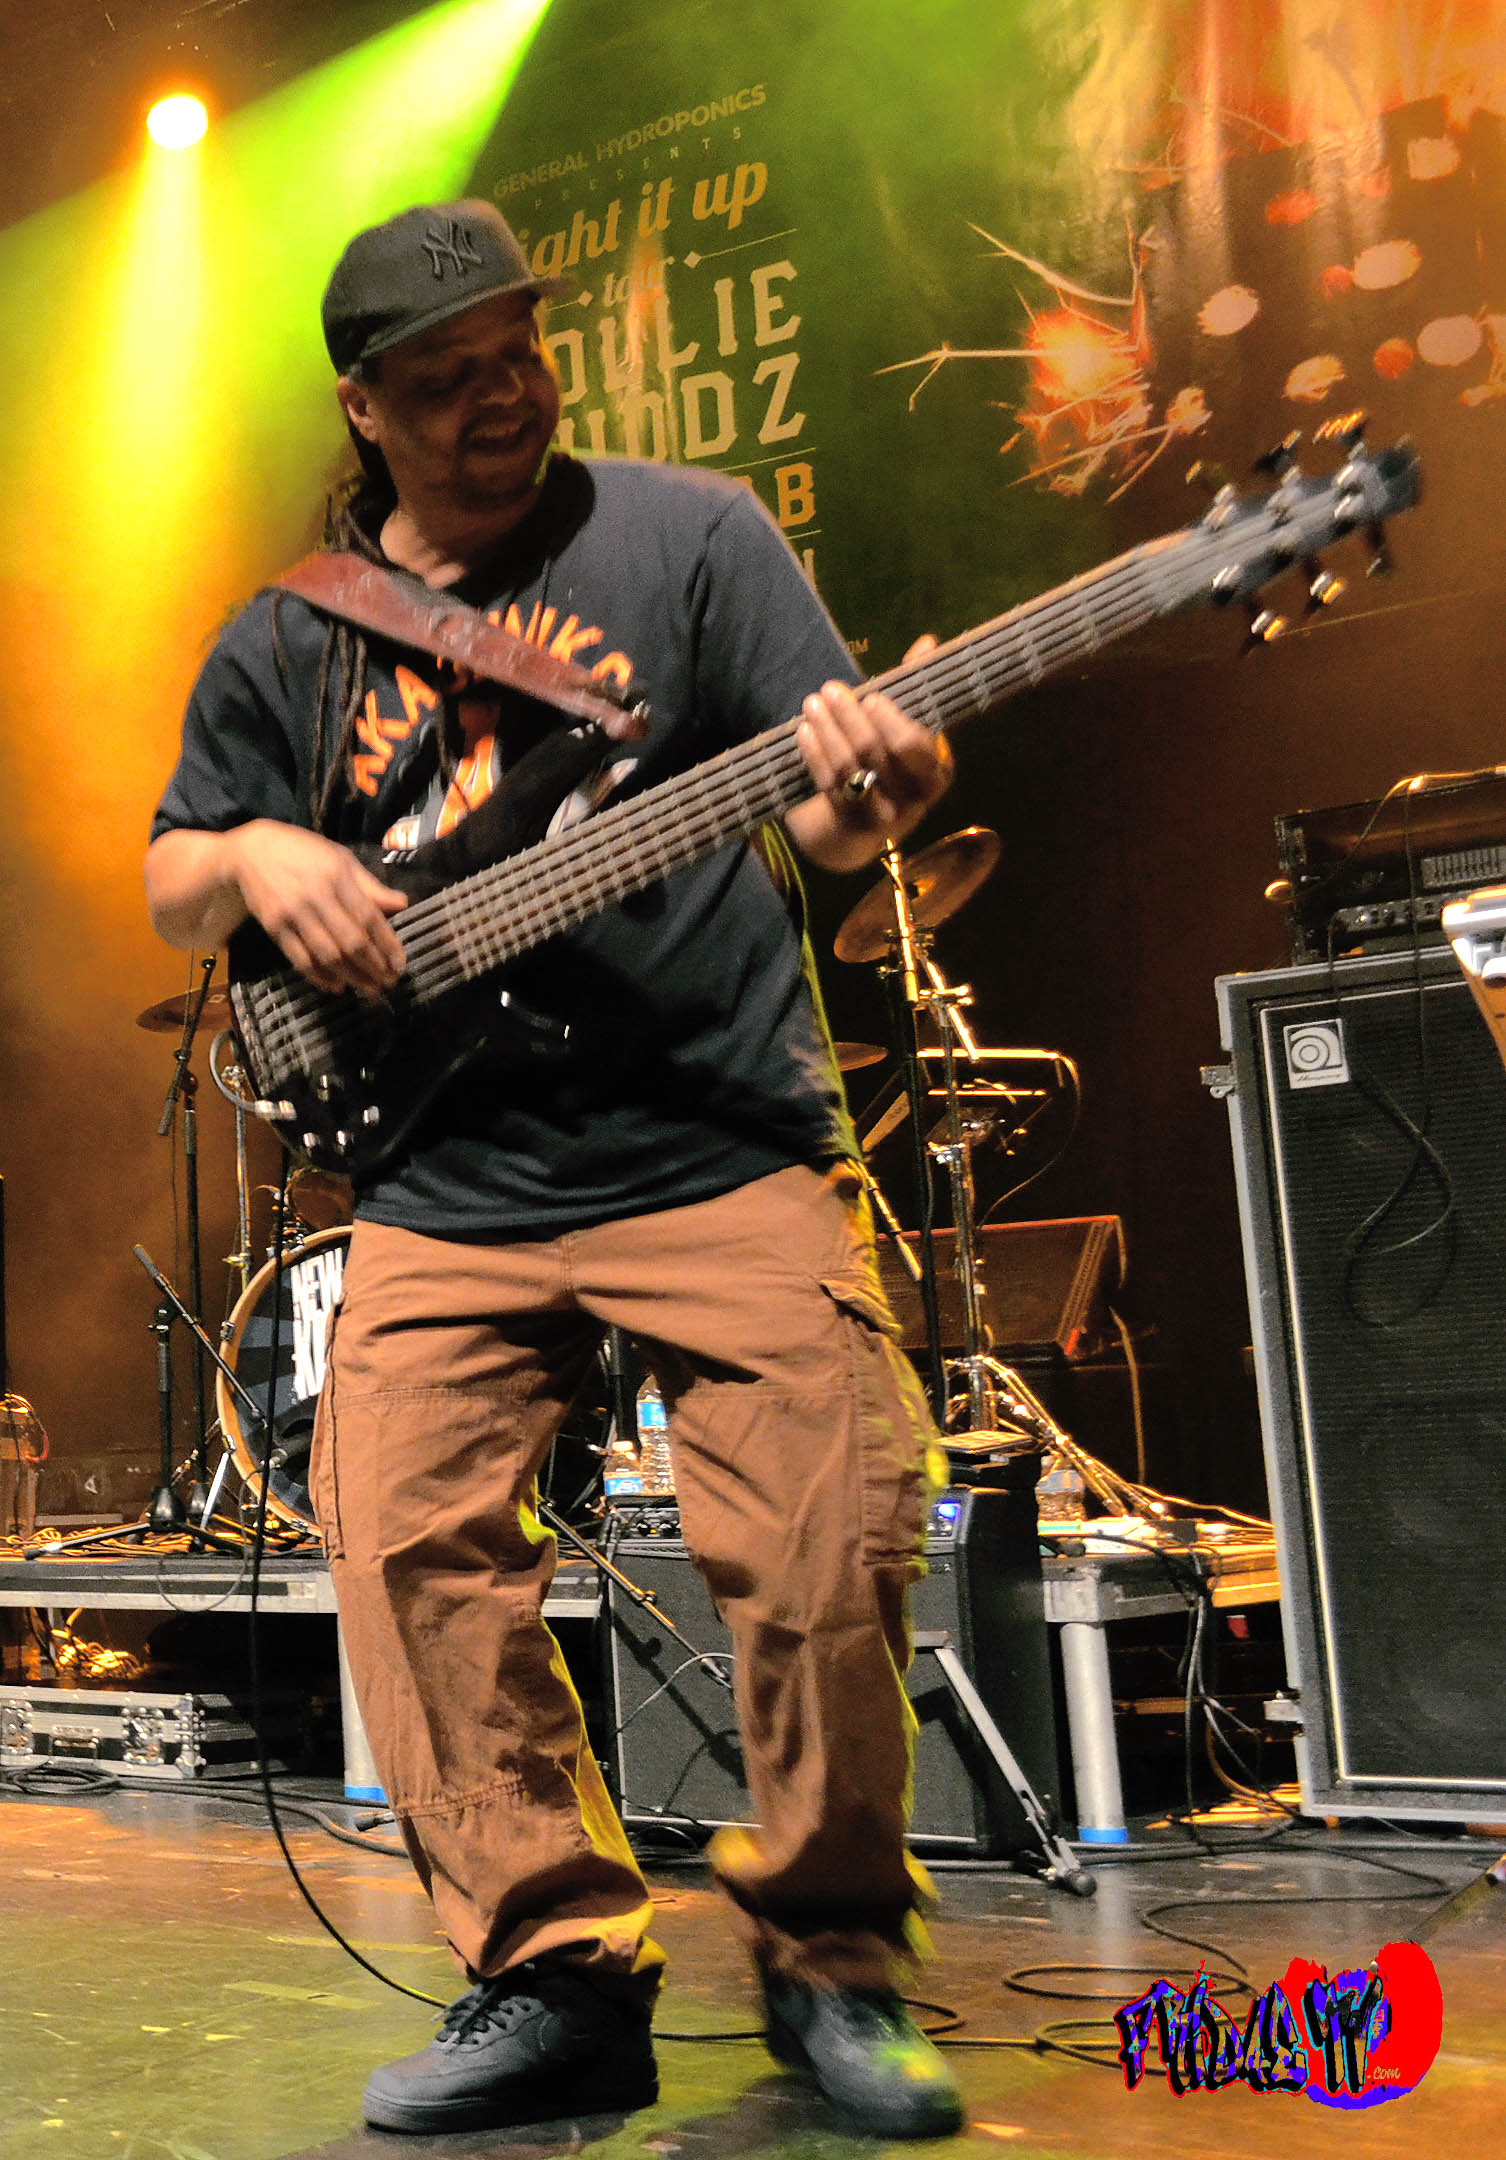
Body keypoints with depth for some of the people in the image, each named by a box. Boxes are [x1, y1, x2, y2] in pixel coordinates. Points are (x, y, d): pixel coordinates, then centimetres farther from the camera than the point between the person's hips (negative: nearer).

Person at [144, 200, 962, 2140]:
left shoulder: (682, 534, 3)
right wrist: (255, 860, -4)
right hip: (444, 1186, 3)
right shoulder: (285, 645, 12)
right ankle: (557, 1978, 9)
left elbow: (821, 814, -1)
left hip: (723, 1147, -3)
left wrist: (870, 795, -25)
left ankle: (833, 1963, 13)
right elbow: (169, 884, 19)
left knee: (830, 1550, -9)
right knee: (410, 1555, -6)